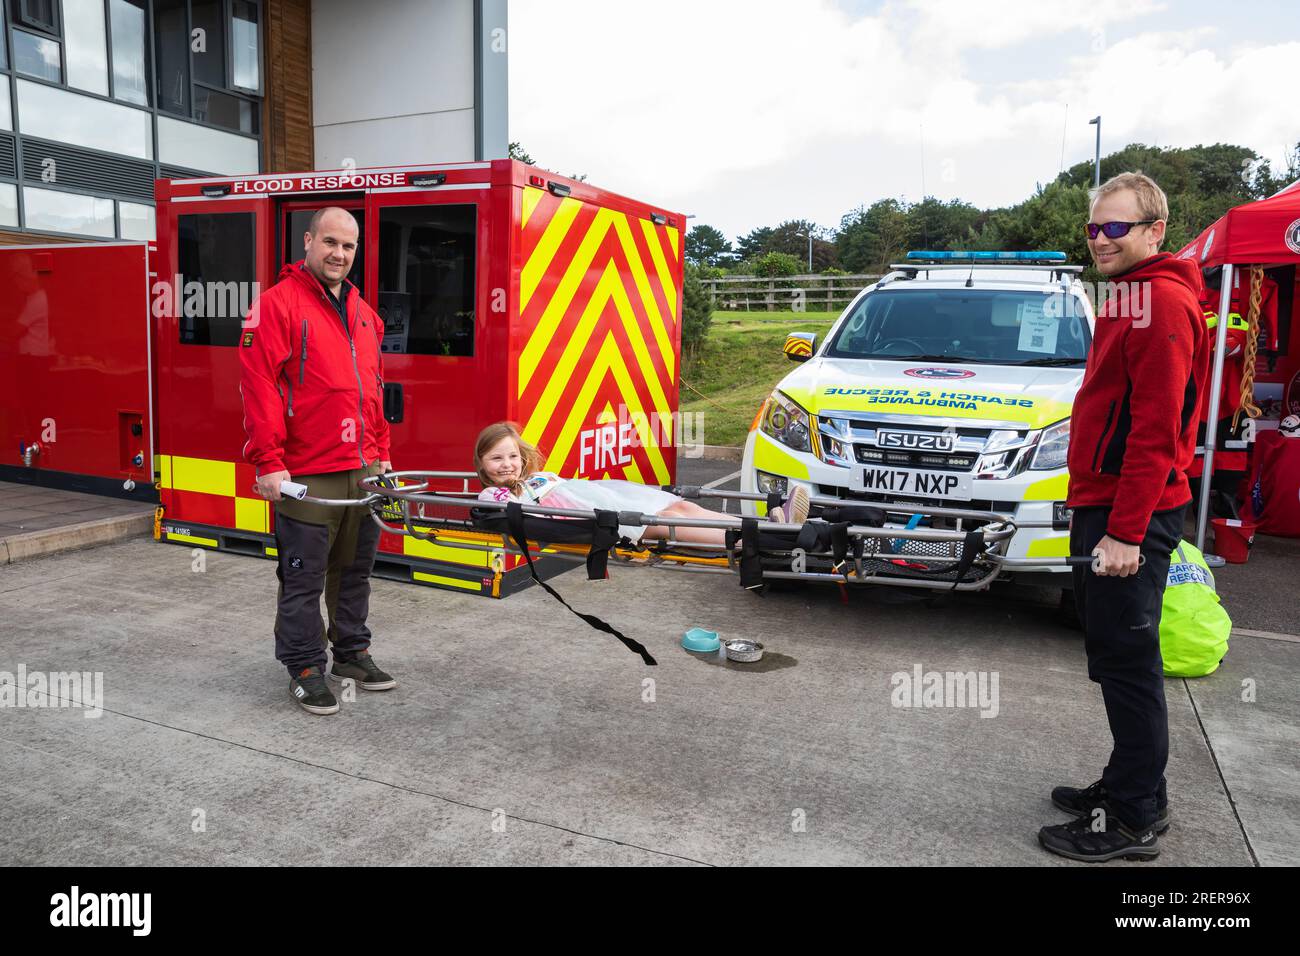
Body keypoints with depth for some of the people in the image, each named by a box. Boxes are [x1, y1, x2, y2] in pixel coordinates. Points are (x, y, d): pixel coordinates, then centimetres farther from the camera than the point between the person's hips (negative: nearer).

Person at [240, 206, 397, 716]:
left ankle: (352, 653, 32)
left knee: (354, 569, 17)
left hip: (362, 472, 7)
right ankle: (305, 669, 17)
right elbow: (259, 384, -14)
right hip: (306, 475, -7)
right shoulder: (278, 303, -7)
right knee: (304, 578, 3)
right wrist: (268, 461, -18)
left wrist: (380, 451, 18)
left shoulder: (363, 314, 15)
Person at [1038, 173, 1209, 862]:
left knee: (1128, 663, -1)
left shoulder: (1162, 301, -14)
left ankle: (1134, 821, 11)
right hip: (1101, 505, 10)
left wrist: (1124, 532, -22)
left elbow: (1155, 430, -21)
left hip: (1130, 516, -10)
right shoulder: (1128, 298, 18)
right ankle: (1128, 787, 31)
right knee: (1115, 658, 17)